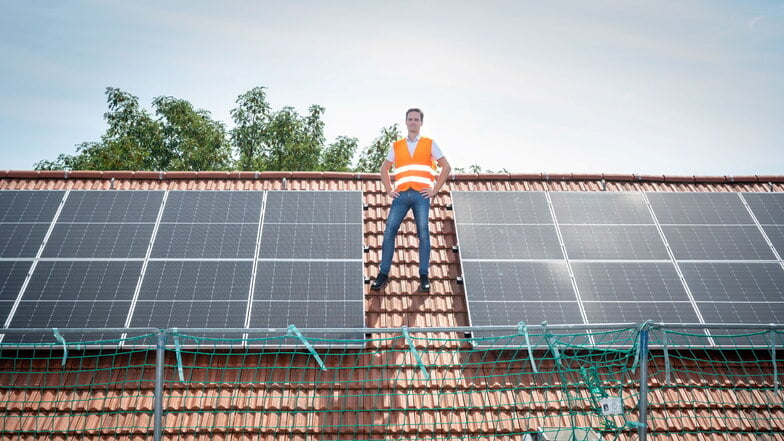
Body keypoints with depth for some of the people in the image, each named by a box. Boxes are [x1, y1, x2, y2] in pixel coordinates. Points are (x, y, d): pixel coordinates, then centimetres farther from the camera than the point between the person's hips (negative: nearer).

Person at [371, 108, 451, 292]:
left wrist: (435, 189, 0)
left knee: (423, 234, -5)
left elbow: (446, 167, 8)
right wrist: (389, 189, 10)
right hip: (401, 195, 2)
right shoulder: (397, 146, 16)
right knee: (389, 232, -6)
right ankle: (383, 274, 0)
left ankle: (424, 276, 0)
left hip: (421, 195, -2)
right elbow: (384, 169, 23)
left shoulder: (429, 144, 10)